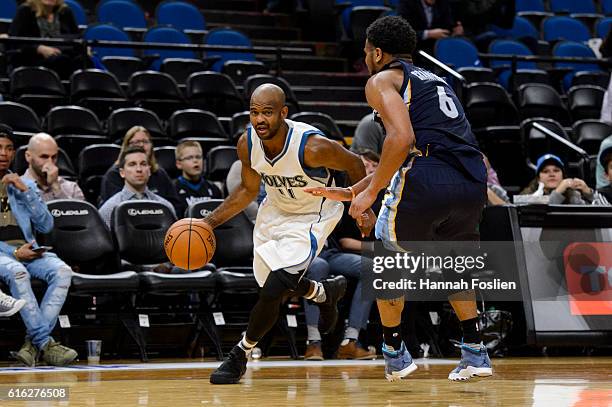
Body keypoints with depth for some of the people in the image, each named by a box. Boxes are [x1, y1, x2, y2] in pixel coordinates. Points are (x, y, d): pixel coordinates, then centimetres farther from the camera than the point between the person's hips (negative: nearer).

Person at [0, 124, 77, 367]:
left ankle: (33, 342, -30)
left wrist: (25, 192, 0)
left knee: (62, 271, -27)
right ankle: (45, 343, -37)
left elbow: (46, 226, 10)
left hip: (28, 251, 4)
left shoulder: (25, 185, 22)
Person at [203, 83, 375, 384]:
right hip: (275, 210, 6)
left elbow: (353, 164, -15)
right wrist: (211, 222, -9)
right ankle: (325, 293, 51)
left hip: (312, 217, -6)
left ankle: (241, 355, 3)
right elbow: (249, 190, 0)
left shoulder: (312, 146, -35)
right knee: (280, 286, 18)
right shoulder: (247, 144, -19)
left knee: (273, 290, -18)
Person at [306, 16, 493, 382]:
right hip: (473, 183, 7)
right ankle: (475, 352, 22)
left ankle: (395, 354, 23)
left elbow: (402, 139, -10)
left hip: (426, 180, -6)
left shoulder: (382, 80, 9)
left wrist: (370, 192, -2)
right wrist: (350, 191, 40)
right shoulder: (435, 80, 33)